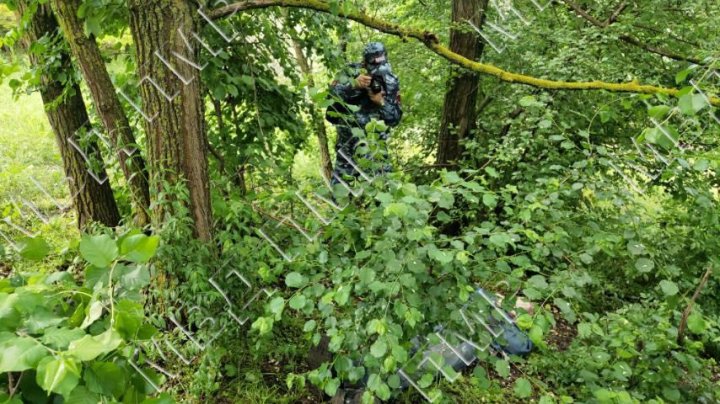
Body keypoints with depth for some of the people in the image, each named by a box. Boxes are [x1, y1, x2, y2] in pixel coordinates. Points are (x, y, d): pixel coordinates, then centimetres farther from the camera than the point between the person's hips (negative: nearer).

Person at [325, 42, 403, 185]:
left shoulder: (391, 82, 2)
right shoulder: (352, 72, -3)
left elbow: (395, 119, 1)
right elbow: (331, 95, -12)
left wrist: (382, 102, -15)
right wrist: (353, 84, -24)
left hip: (374, 141, 1)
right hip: (347, 139, -1)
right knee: (341, 181, 5)